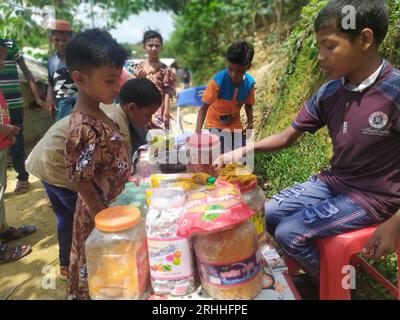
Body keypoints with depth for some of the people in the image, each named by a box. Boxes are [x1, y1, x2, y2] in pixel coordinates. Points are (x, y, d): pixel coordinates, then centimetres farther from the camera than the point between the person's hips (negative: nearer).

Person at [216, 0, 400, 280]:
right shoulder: (329, 93, -3)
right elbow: (287, 137, 3)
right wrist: (244, 150, -11)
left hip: (374, 196, -6)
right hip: (333, 182, 7)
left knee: (289, 232, -16)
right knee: (266, 215, 3)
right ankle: (314, 268, 25)